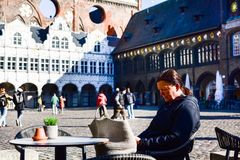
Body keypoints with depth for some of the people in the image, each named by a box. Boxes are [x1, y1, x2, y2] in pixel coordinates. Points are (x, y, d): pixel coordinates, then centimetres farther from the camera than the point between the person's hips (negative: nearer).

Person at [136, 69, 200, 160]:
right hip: (150, 148, 9)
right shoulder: (167, 104, 20)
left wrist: (143, 143, -23)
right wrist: (137, 140, 3)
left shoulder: (187, 106, -9)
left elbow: (175, 140, -20)